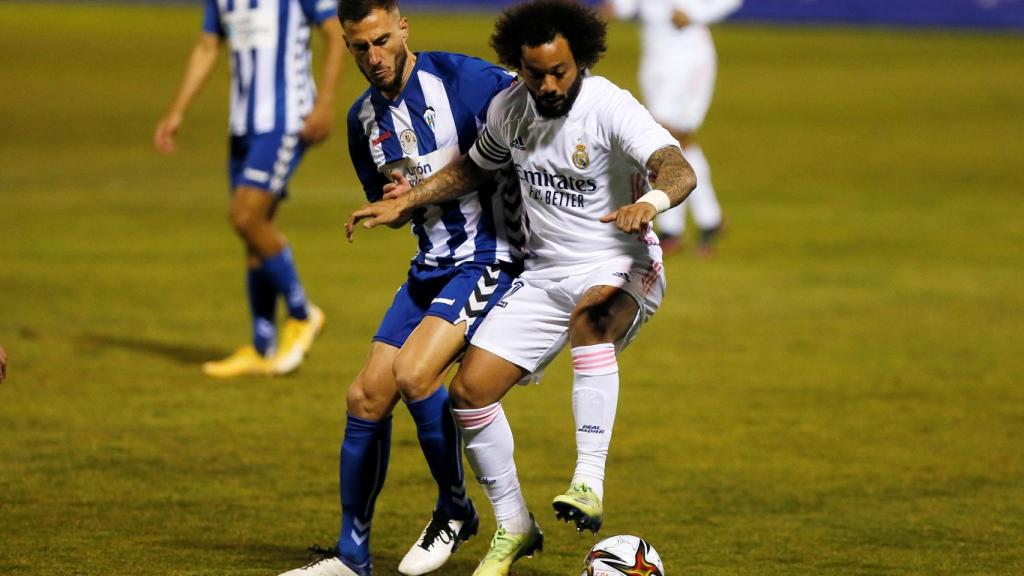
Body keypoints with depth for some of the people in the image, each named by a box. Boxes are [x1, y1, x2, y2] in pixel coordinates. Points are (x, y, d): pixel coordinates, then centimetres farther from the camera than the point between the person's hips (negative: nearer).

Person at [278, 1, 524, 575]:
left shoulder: (459, 79, -14)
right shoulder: (365, 118, 9)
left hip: (490, 259, -8)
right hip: (432, 267, 8)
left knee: (413, 371, -25)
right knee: (366, 399, 4)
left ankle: (456, 510, -2)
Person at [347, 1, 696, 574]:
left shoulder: (611, 108, -20)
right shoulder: (509, 107, -1)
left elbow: (680, 170, -35)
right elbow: (475, 167, 20)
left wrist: (650, 201, -56)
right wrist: (407, 201, 9)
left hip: (620, 270, -6)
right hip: (545, 271, 6)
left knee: (589, 314, -41)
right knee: (471, 388, -4)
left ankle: (590, 484, -43)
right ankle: (513, 528, 15)